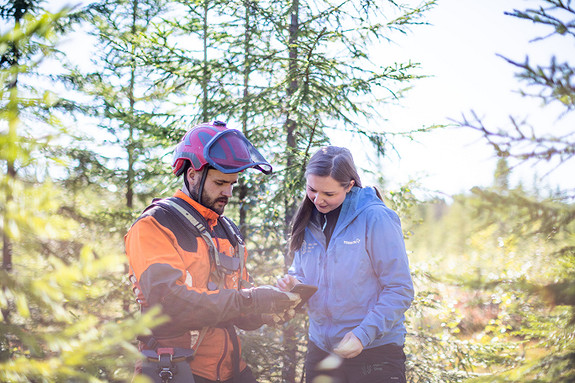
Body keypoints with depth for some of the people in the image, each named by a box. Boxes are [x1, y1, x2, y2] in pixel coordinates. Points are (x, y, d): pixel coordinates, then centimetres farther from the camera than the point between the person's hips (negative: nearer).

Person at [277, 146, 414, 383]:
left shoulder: (376, 218, -12)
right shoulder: (309, 223, 5)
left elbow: (400, 290, -13)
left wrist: (364, 334, -21)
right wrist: (292, 285, -7)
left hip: (375, 351, -5)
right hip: (320, 349, 5)